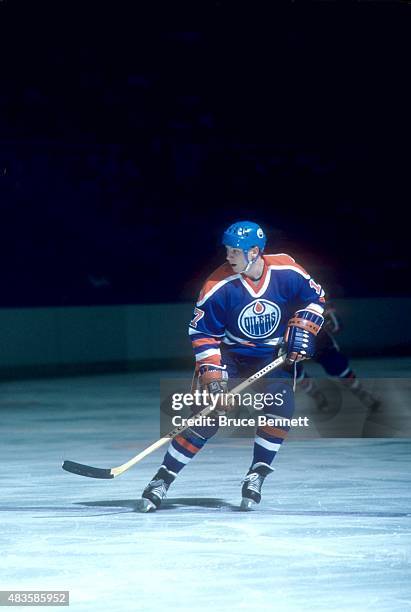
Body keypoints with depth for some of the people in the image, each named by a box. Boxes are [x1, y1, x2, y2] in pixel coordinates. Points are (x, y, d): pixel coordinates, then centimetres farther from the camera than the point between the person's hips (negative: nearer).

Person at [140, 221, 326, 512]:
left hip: (275, 355, 1)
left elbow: (314, 297, 2)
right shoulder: (219, 286, -21)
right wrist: (211, 373, -19)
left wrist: (303, 330, -9)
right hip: (231, 355, -1)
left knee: (280, 406, -23)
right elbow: (202, 332, -12)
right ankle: (163, 479, -5)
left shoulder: (286, 272, -17)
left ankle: (256, 477, -9)